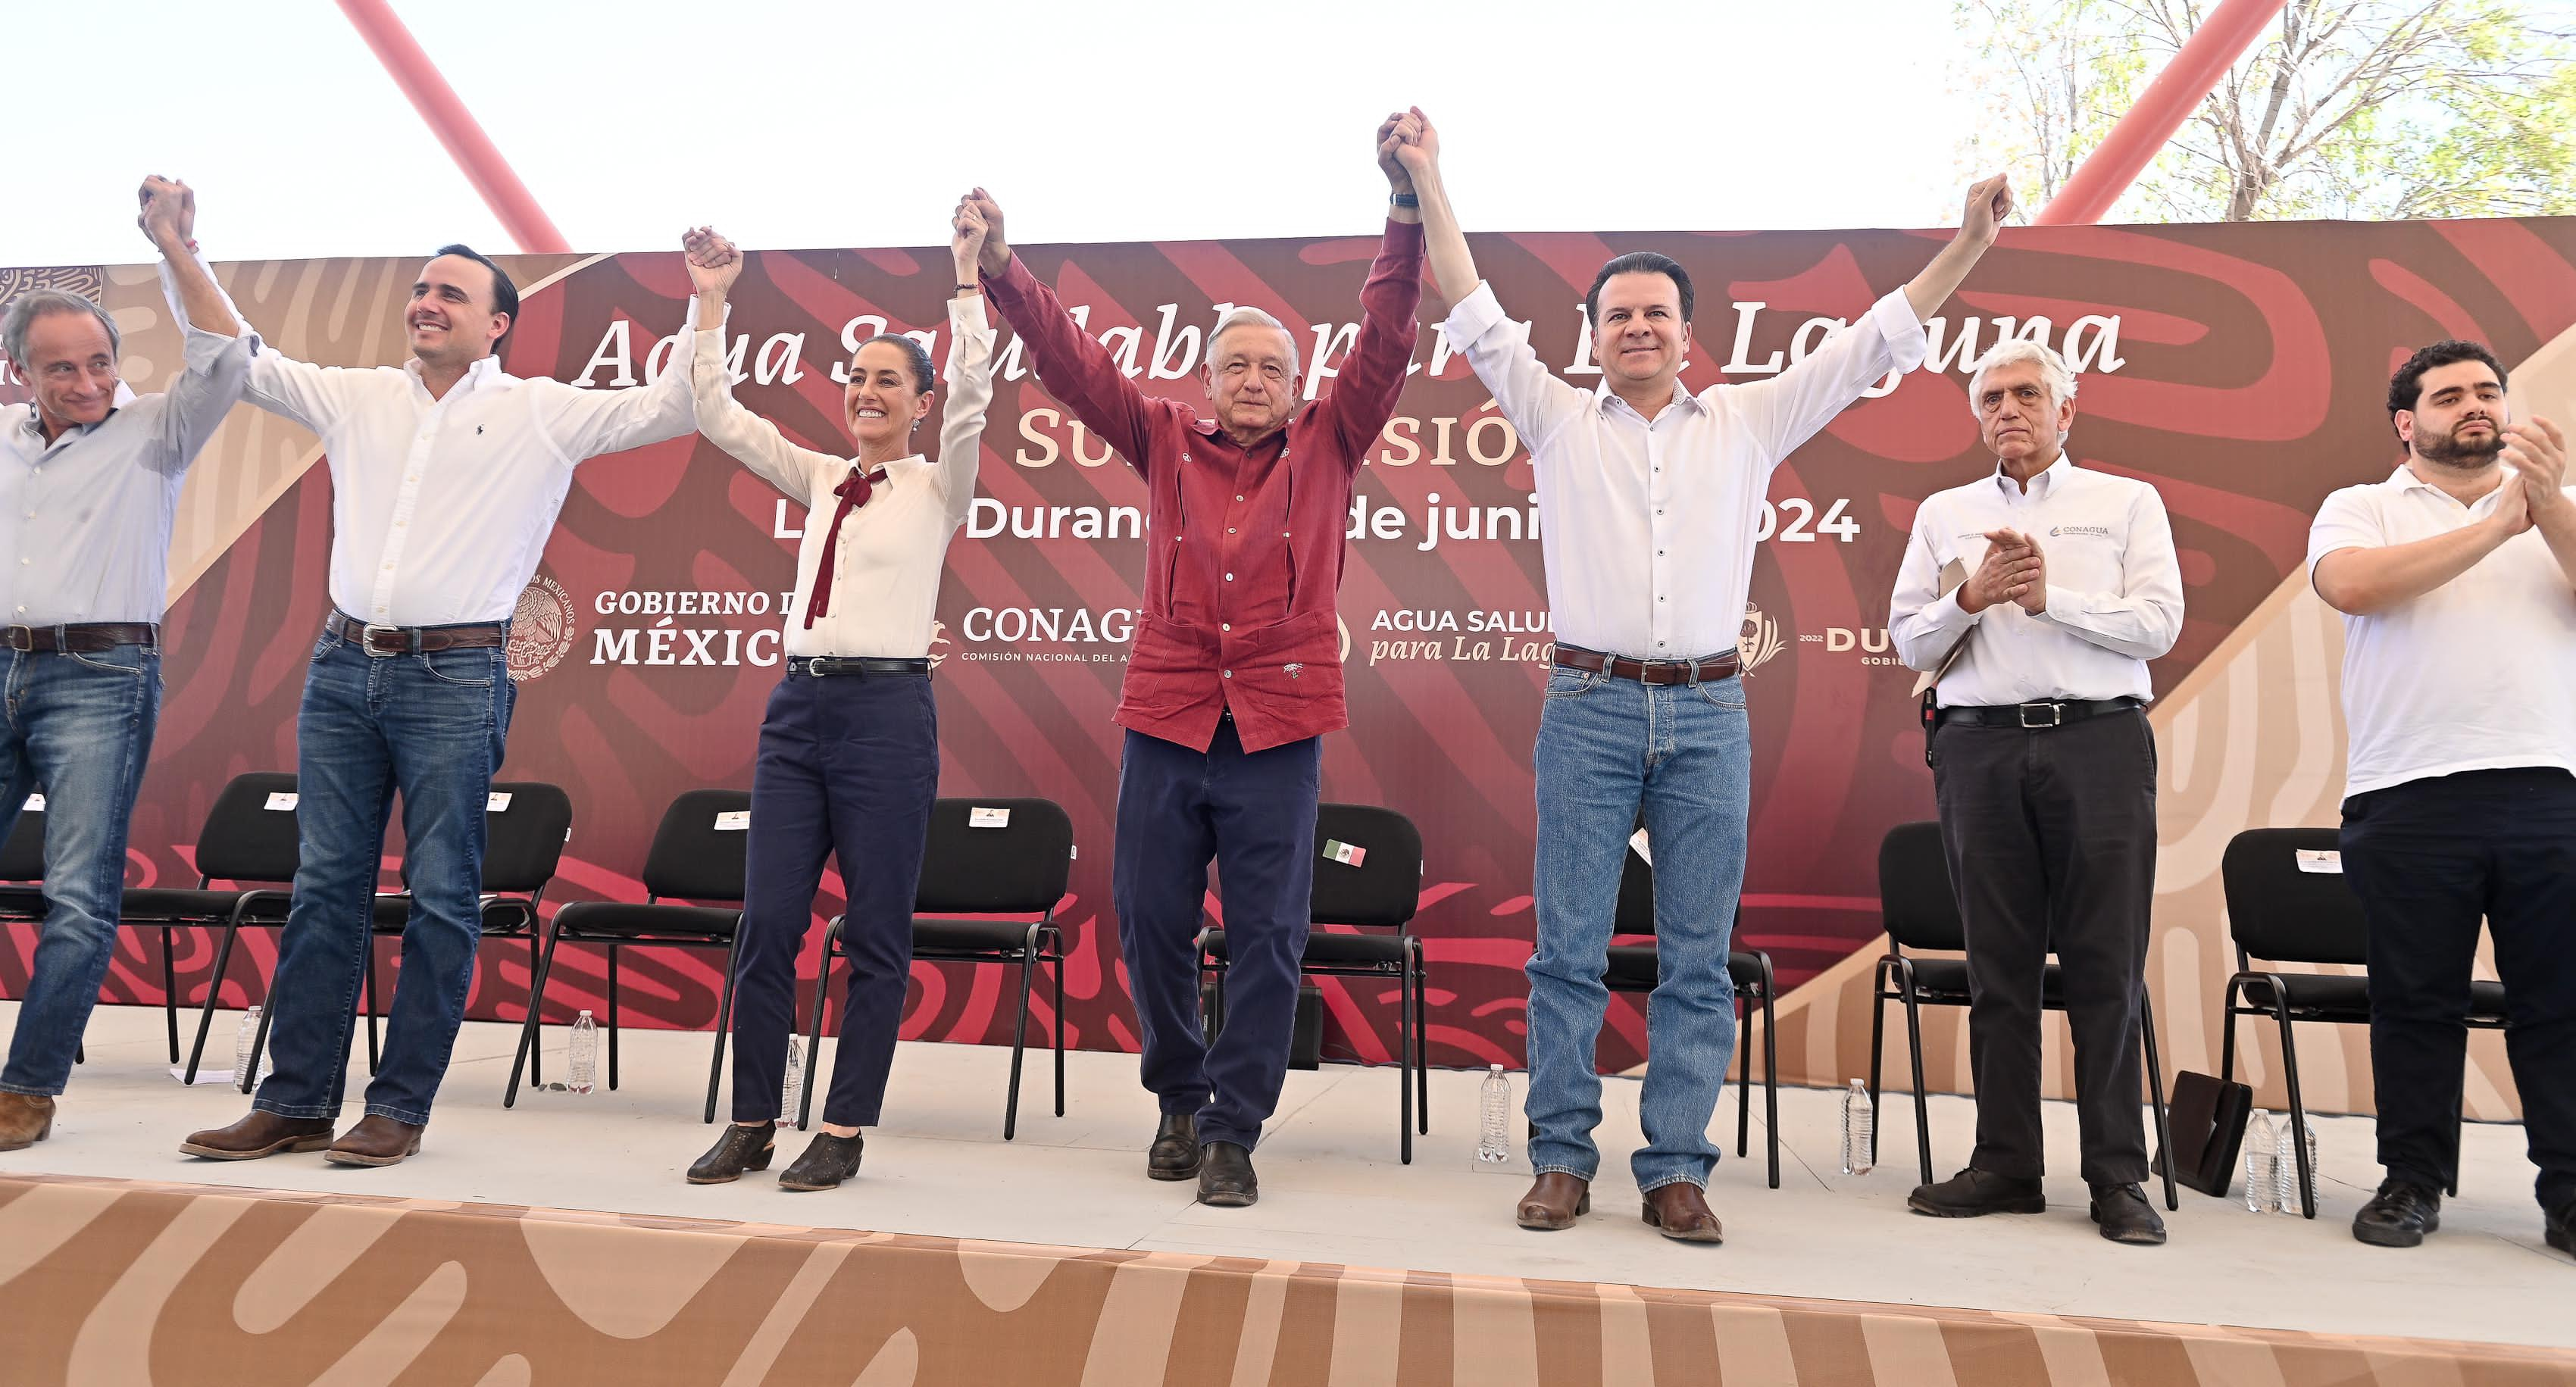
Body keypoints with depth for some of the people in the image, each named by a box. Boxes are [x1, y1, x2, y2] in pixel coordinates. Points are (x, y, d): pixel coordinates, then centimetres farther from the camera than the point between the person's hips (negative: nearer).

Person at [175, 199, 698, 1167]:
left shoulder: (541, 414, 3)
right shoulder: (357, 398, 14)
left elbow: (669, 409, -2)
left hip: (454, 676, -4)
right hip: (343, 666, 5)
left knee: (441, 896, -1)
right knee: (324, 886, 8)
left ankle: (401, 1107, 9)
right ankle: (297, 1102, 16)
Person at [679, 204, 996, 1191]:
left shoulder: (938, 487, 2)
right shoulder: (821, 481, 16)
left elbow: (971, 392, -14)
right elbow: (717, 415, 15)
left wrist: (966, 274, -16)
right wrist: (710, 303, 9)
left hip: (887, 710, -5)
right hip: (799, 702, 5)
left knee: (876, 933, 1)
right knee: (767, 921, 4)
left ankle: (845, 1130, 11)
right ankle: (751, 1123, 14)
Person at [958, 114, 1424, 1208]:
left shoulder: (1326, 449, 8)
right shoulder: (1167, 442, 10)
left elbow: (1386, 339, -2)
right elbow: (1072, 363, 4)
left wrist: (1406, 206, -11)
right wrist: (1002, 273, -8)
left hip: (1278, 726, -1)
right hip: (1166, 716, 2)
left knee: (1267, 934, 1)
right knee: (1149, 920, 8)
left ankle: (1233, 1130, 13)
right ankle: (1180, 1097, 29)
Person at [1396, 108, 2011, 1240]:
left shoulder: (1748, 423, 13)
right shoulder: (1557, 420, 10)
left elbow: (1871, 343, 13)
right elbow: (1477, 317, 6)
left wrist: (1967, 246, 8)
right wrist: (1428, 183, 3)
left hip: (1708, 715, 1)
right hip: (1590, 709, -1)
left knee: (1698, 958, 3)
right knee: (1569, 948, 1)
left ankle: (1675, 1170, 12)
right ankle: (1562, 1159, 12)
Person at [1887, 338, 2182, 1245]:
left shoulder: (2126, 503, 12)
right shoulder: (1945, 515, 17)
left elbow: (2159, 623, 0)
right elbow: (1909, 643, 11)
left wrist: (2050, 595, -10)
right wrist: (1973, 596, -7)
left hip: (2099, 739, -2)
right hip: (1980, 744, 2)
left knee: (2106, 965, -3)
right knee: (1998, 966, 4)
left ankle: (2117, 1176, 5)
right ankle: (2005, 1164, 11)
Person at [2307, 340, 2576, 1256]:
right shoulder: (2362, 510, 10)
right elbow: (2351, 585, -12)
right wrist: (2495, 526, -8)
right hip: (2409, 795, -2)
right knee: (2415, 1002, 5)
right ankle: (2413, 1182, 15)